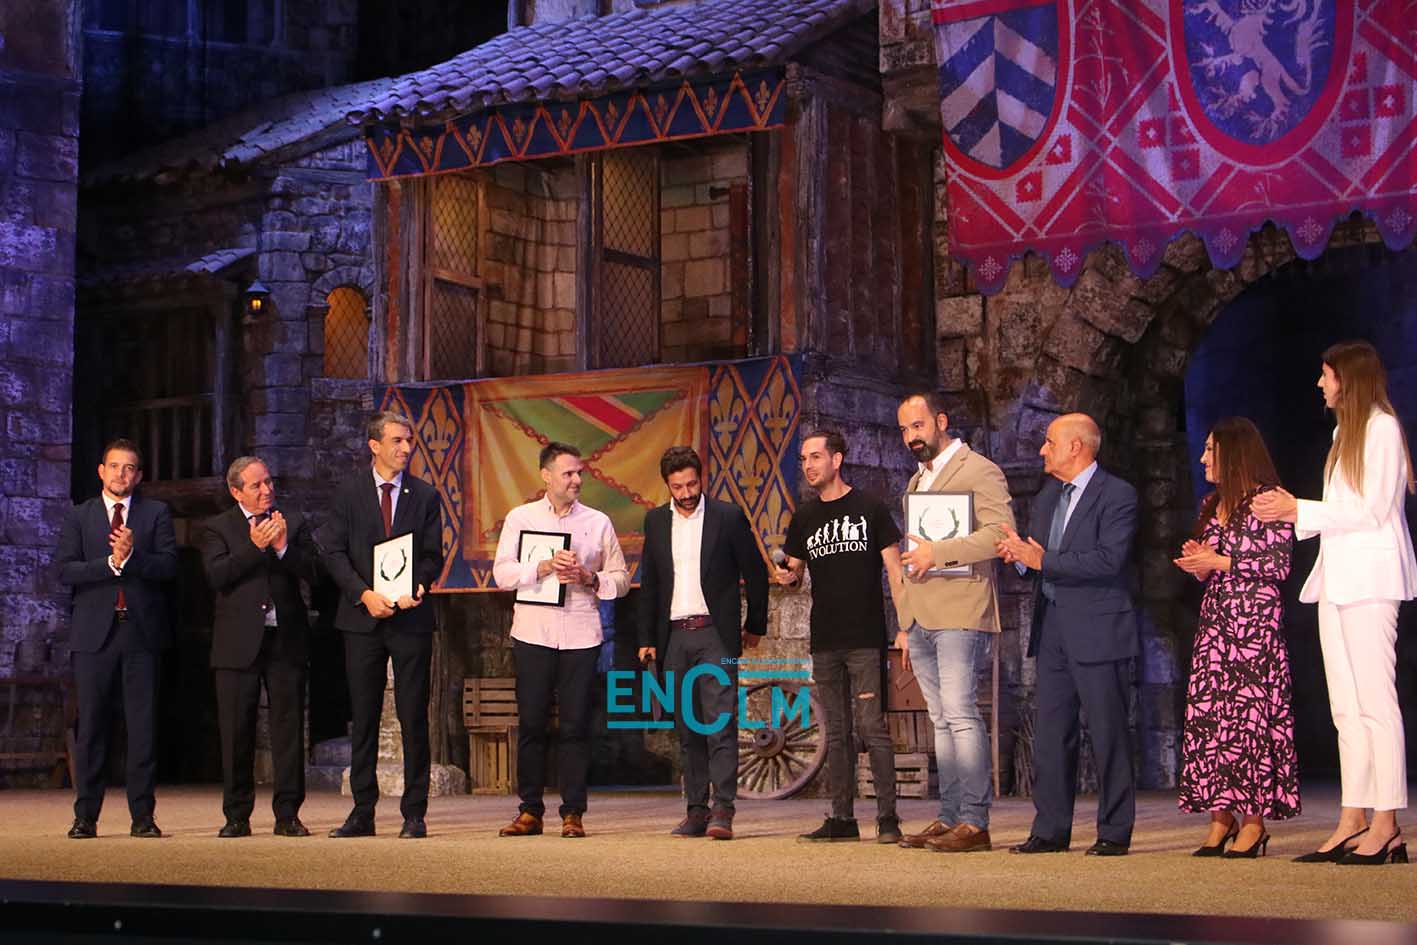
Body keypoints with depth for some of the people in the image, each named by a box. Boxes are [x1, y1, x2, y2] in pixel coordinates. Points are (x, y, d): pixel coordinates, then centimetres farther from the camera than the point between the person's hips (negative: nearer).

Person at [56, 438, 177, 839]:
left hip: (142, 631, 0)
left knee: (143, 726, 0)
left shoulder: (156, 514, 9)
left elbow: (169, 566, -3)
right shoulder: (79, 517, 10)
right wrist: (110, 563, -13)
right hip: (95, 632, 0)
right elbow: (65, 571, -2)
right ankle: (86, 816, 7)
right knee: (91, 724, 1)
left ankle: (143, 815, 5)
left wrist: (132, 556, -18)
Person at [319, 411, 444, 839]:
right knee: (363, 719, 5)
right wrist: (364, 593, -13)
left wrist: (418, 587, -15)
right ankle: (362, 812, 11)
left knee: (414, 718, -1)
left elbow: (433, 555, 6)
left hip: (411, 616, 0)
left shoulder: (425, 495, 7)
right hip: (363, 617, 0)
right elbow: (332, 551, 0)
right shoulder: (348, 492, 5)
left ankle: (414, 814, 4)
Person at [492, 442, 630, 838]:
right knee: (531, 724, 1)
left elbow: (621, 579, 10)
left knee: (576, 726, 0)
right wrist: (546, 566, -15)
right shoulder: (520, 518, 7)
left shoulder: (598, 523, 10)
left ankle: (573, 813, 4)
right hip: (533, 635, 0)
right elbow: (502, 572, -2)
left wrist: (589, 577, -9)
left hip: (581, 637, 0)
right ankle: (530, 811, 8)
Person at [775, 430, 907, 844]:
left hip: (866, 638, -5)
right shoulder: (804, 516, 12)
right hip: (824, 640, 5)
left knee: (871, 725, -9)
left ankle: (888, 817, -5)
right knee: (837, 731, 8)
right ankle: (842, 818, 12)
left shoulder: (869, 508, -1)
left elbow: (894, 568, -1)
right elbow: (794, 570, 20)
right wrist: (786, 576, -5)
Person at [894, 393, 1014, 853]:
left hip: (959, 614, -8)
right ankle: (949, 818, 7)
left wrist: (938, 551, -19)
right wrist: (904, 624, 22)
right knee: (942, 721, 7)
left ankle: (974, 822, -13)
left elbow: (1001, 532, -16)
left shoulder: (979, 471, -3)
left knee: (961, 714, -13)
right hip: (921, 620, 8)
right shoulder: (917, 482, 24)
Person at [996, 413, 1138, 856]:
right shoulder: (1047, 497, 17)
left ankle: (1114, 832, 4)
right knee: (1050, 732, 7)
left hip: (1098, 631, -8)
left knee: (1108, 732, -2)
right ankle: (1051, 830, 12)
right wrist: (1019, 555, -3)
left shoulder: (1116, 495, -8)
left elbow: (1108, 560, -19)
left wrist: (1043, 561, -18)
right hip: (1052, 628, 8)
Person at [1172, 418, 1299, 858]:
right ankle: (1220, 818, 2)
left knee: (1250, 711, -9)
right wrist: (1198, 564, 3)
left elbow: (1279, 565, -11)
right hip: (1214, 619, 7)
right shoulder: (1213, 505, 18)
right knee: (1208, 714, -1)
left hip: (1253, 620, -7)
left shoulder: (1265, 500, -5)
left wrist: (1220, 562, -11)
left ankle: (1254, 821, -5)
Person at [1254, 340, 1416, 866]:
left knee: (1375, 703, -10)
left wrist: (1299, 511, -9)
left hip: (1369, 578, -9)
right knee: (1347, 708, 5)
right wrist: (1290, 512, 8)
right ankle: (1353, 823, 6)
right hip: (1338, 578, 9)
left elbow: (1372, 511, -13)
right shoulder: (1346, 432, 21)